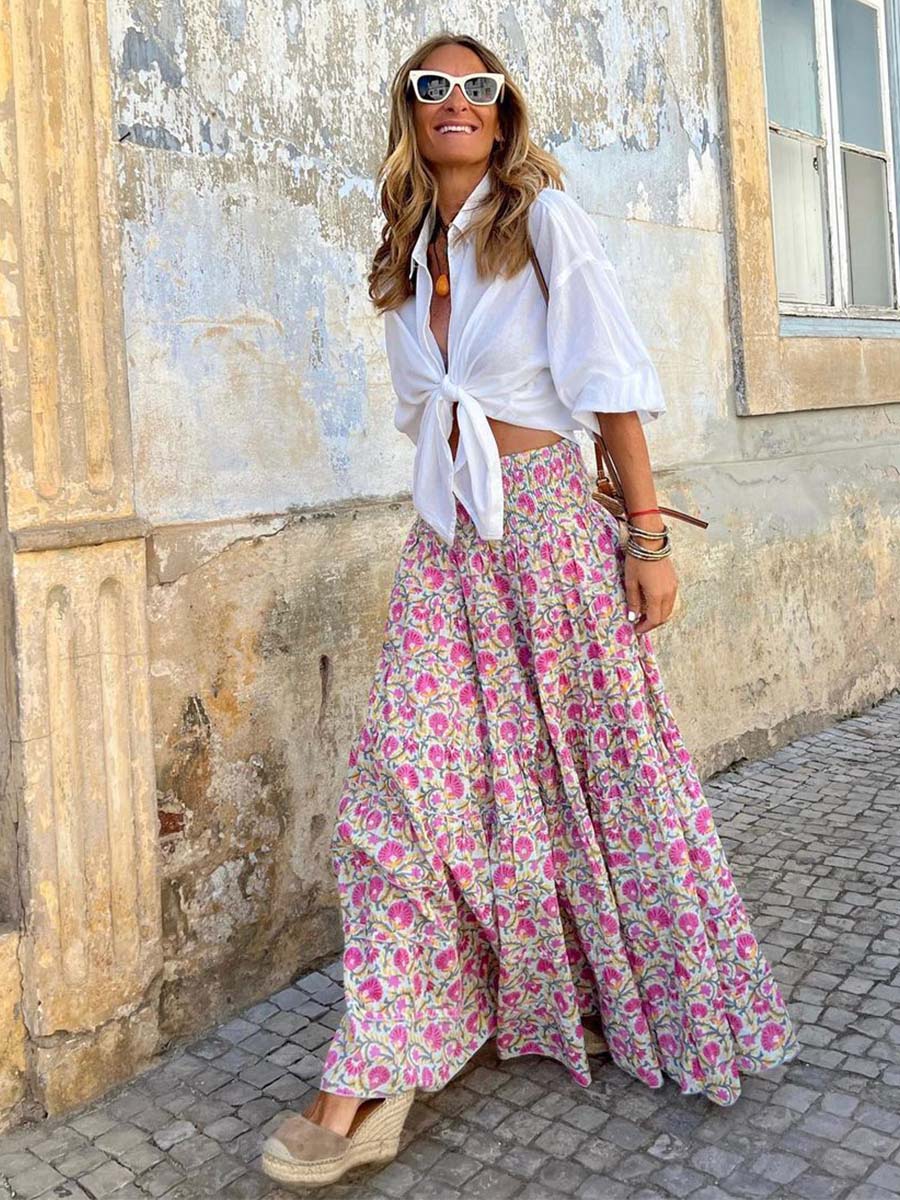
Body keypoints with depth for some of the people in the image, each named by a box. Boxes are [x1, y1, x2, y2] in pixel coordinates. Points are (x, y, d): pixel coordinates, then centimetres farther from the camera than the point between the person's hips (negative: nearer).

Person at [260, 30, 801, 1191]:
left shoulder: (546, 217, 2)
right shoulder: (405, 256, 16)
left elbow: (611, 381, -4)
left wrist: (647, 534, -10)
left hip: (545, 517, -4)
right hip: (443, 540, 5)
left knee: (603, 766, 3)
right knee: (404, 779, -6)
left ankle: (685, 1014, 27)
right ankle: (371, 1083, 2)